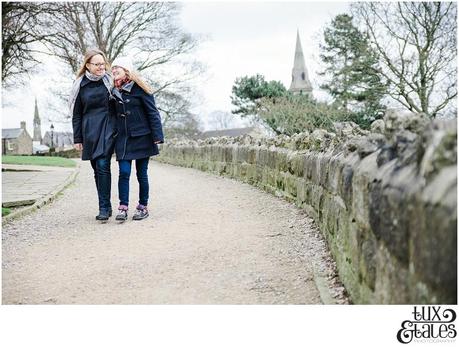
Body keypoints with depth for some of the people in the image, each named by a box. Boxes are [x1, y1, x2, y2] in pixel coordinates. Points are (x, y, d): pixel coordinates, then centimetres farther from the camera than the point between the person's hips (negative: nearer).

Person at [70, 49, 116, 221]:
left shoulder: (109, 81, 3)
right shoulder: (80, 86, 5)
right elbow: (76, 114, 8)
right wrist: (77, 138, 4)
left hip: (107, 129, -2)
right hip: (90, 132, 2)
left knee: (103, 166, -14)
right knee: (97, 169, 6)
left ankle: (104, 207, -10)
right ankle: (106, 206, 17)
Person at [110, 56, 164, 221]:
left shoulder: (139, 89, -5)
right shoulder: (114, 91, 10)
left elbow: (152, 113, -7)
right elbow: (113, 114, 15)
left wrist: (157, 136, -12)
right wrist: (113, 137, 12)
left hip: (142, 137, -4)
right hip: (123, 139, 4)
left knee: (142, 174, 3)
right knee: (124, 172, -6)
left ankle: (143, 207, 15)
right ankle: (123, 208, -2)